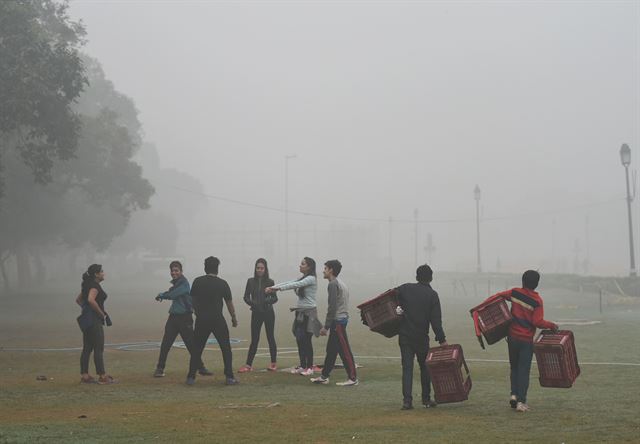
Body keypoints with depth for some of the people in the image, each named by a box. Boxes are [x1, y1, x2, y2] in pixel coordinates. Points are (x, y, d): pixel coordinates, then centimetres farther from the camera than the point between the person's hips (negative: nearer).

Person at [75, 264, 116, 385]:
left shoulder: (87, 285, 16)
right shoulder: (95, 285, -14)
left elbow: (78, 300, 25)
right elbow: (91, 300, -29)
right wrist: (101, 313, -20)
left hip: (87, 319, 10)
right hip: (94, 320, -10)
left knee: (87, 348, 10)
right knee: (99, 349, -6)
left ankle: (84, 376, 11)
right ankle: (102, 376, -5)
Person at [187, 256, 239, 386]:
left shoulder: (197, 282, 1)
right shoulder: (222, 283, -3)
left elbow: (193, 301, 7)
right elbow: (229, 303, 3)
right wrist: (234, 318, 16)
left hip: (201, 320, 2)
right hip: (217, 319, -2)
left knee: (197, 348, 9)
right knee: (226, 348, 6)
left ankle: (191, 377, 6)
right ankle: (229, 377, 2)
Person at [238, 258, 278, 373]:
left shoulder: (270, 282, -2)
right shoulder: (251, 281, 2)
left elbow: (275, 298, 1)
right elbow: (246, 297, 2)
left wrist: (268, 300, -20)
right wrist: (252, 303, -17)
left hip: (268, 313, -1)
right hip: (256, 313, 1)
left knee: (270, 337, 6)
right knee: (254, 339, 2)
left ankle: (273, 363, 17)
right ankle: (248, 364, 3)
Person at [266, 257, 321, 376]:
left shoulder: (311, 279, -11)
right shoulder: (302, 278, 15)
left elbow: (295, 285, -22)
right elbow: (289, 283, 6)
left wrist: (278, 288, -28)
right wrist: (273, 287, -7)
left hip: (308, 313, -8)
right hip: (300, 312, 8)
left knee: (306, 340, -5)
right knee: (299, 340, 8)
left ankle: (309, 367, 2)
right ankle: (302, 366, 16)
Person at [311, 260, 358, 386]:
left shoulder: (333, 284, -12)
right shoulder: (340, 284, 19)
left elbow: (332, 307, -19)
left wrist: (326, 326, -17)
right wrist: (328, 325, 21)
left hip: (337, 320, -10)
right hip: (342, 319, 10)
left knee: (344, 350, -7)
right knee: (331, 349, 14)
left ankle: (353, 378, -5)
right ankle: (324, 376, 19)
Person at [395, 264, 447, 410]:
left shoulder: (405, 288, 1)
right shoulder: (432, 295, -4)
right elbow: (436, 320, -8)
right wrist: (442, 339, -7)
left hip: (405, 335, 1)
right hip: (421, 337, -1)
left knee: (407, 368, 2)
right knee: (424, 367, 15)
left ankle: (407, 400, -7)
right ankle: (426, 399, 19)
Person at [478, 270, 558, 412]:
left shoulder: (515, 293, 0)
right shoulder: (537, 301, -10)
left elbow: (497, 296, 1)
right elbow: (538, 322, -14)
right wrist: (551, 325, 1)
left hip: (512, 337, 3)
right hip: (527, 340, -3)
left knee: (514, 367, 18)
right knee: (524, 370, 1)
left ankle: (514, 394, 4)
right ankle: (521, 402, -4)